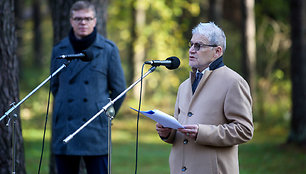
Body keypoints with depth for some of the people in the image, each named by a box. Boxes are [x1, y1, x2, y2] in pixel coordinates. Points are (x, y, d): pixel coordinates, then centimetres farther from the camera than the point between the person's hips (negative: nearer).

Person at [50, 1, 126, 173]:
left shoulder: (108, 49, 1)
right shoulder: (59, 50, 8)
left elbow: (119, 89, 7)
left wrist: (106, 116, 9)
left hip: (95, 131, -3)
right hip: (64, 129, 3)